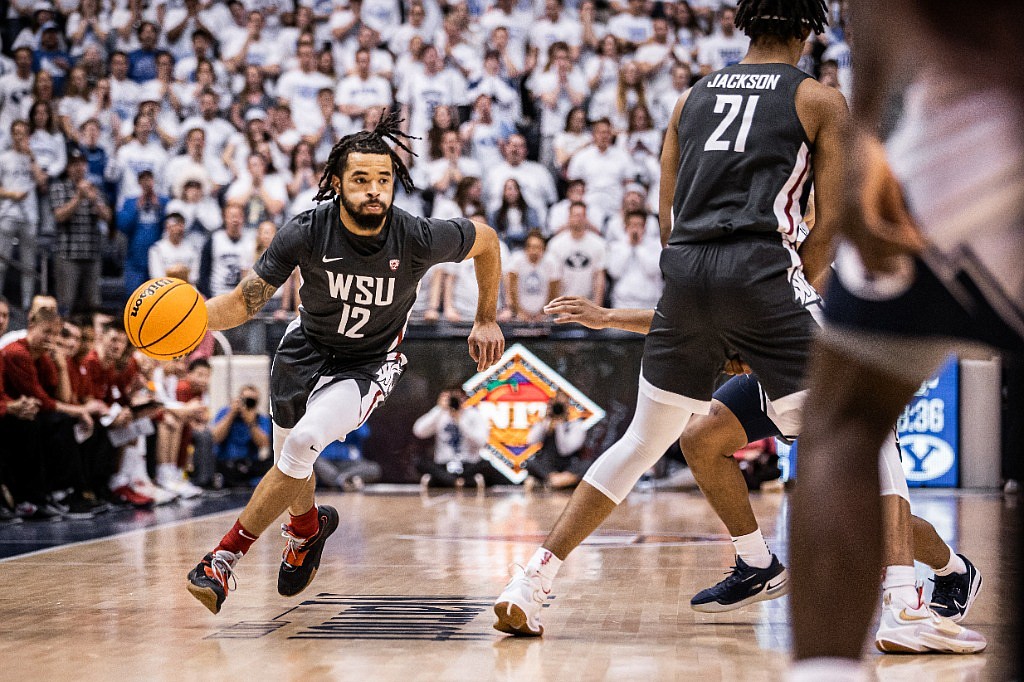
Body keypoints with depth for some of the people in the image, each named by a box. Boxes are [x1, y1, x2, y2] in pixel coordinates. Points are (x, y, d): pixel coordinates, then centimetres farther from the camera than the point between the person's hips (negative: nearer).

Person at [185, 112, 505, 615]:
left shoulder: (418, 238, -26)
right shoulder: (306, 232, -24)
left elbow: (486, 240, -5)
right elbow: (243, 302, -21)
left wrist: (486, 320, 2)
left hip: (369, 365, -3)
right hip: (307, 347, 3)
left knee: (301, 445, -26)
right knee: (292, 460, 17)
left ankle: (225, 556, -14)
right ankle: (308, 526, 54)